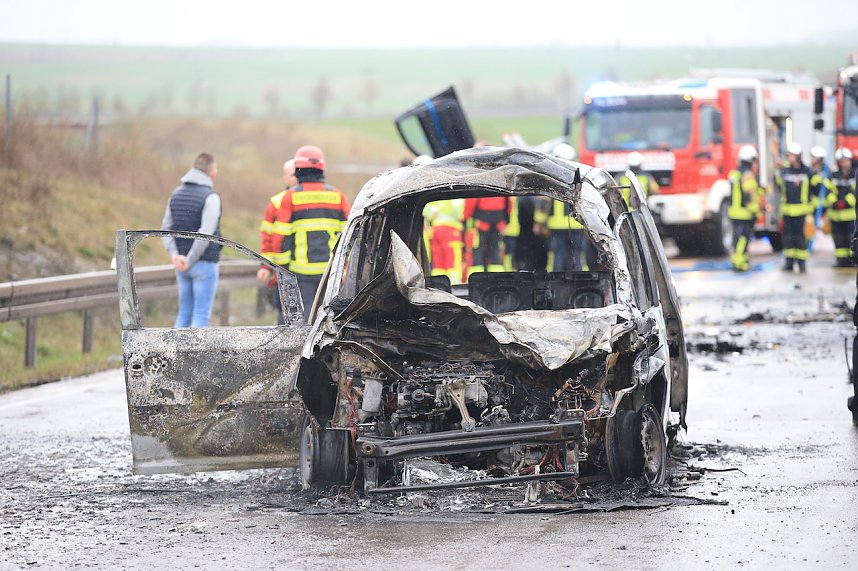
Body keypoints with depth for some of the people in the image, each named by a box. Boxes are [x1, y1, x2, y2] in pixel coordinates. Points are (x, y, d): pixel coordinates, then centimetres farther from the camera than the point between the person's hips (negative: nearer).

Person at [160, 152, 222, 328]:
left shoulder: (176, 195, 10)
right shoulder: (210, 197, -13)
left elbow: (166, 227, 5)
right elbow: (205, 234, -20)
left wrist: (174, 254, -5)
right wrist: (190, 260, -14)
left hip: (182, 264, 7)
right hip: (205, 264, -6)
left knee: (184, 313, 12)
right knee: (201, 314, -3)